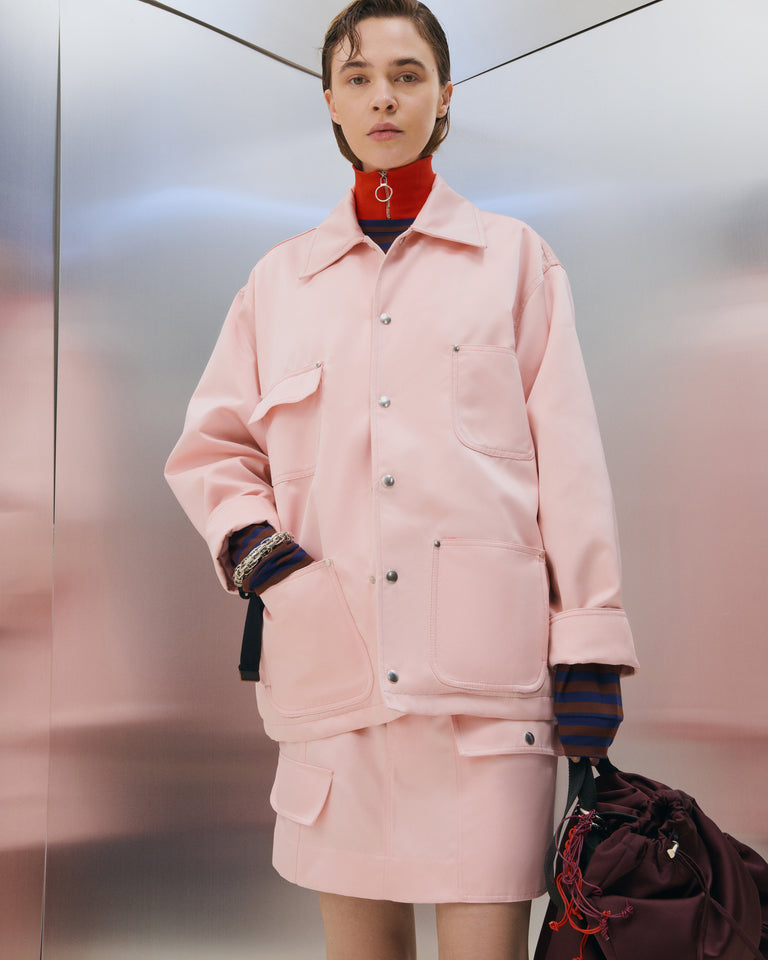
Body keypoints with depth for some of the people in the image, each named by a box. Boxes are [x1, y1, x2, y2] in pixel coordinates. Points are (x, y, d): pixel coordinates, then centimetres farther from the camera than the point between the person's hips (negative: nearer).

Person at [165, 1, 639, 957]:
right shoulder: (281, 278, 15)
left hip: (486, 659, -2)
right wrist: (255, 549, -4)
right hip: (331, 658, 2)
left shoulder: (513, 257, 10)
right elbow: (208, 448, 16)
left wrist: (589, 644, -2)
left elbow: (567, 456, 5)